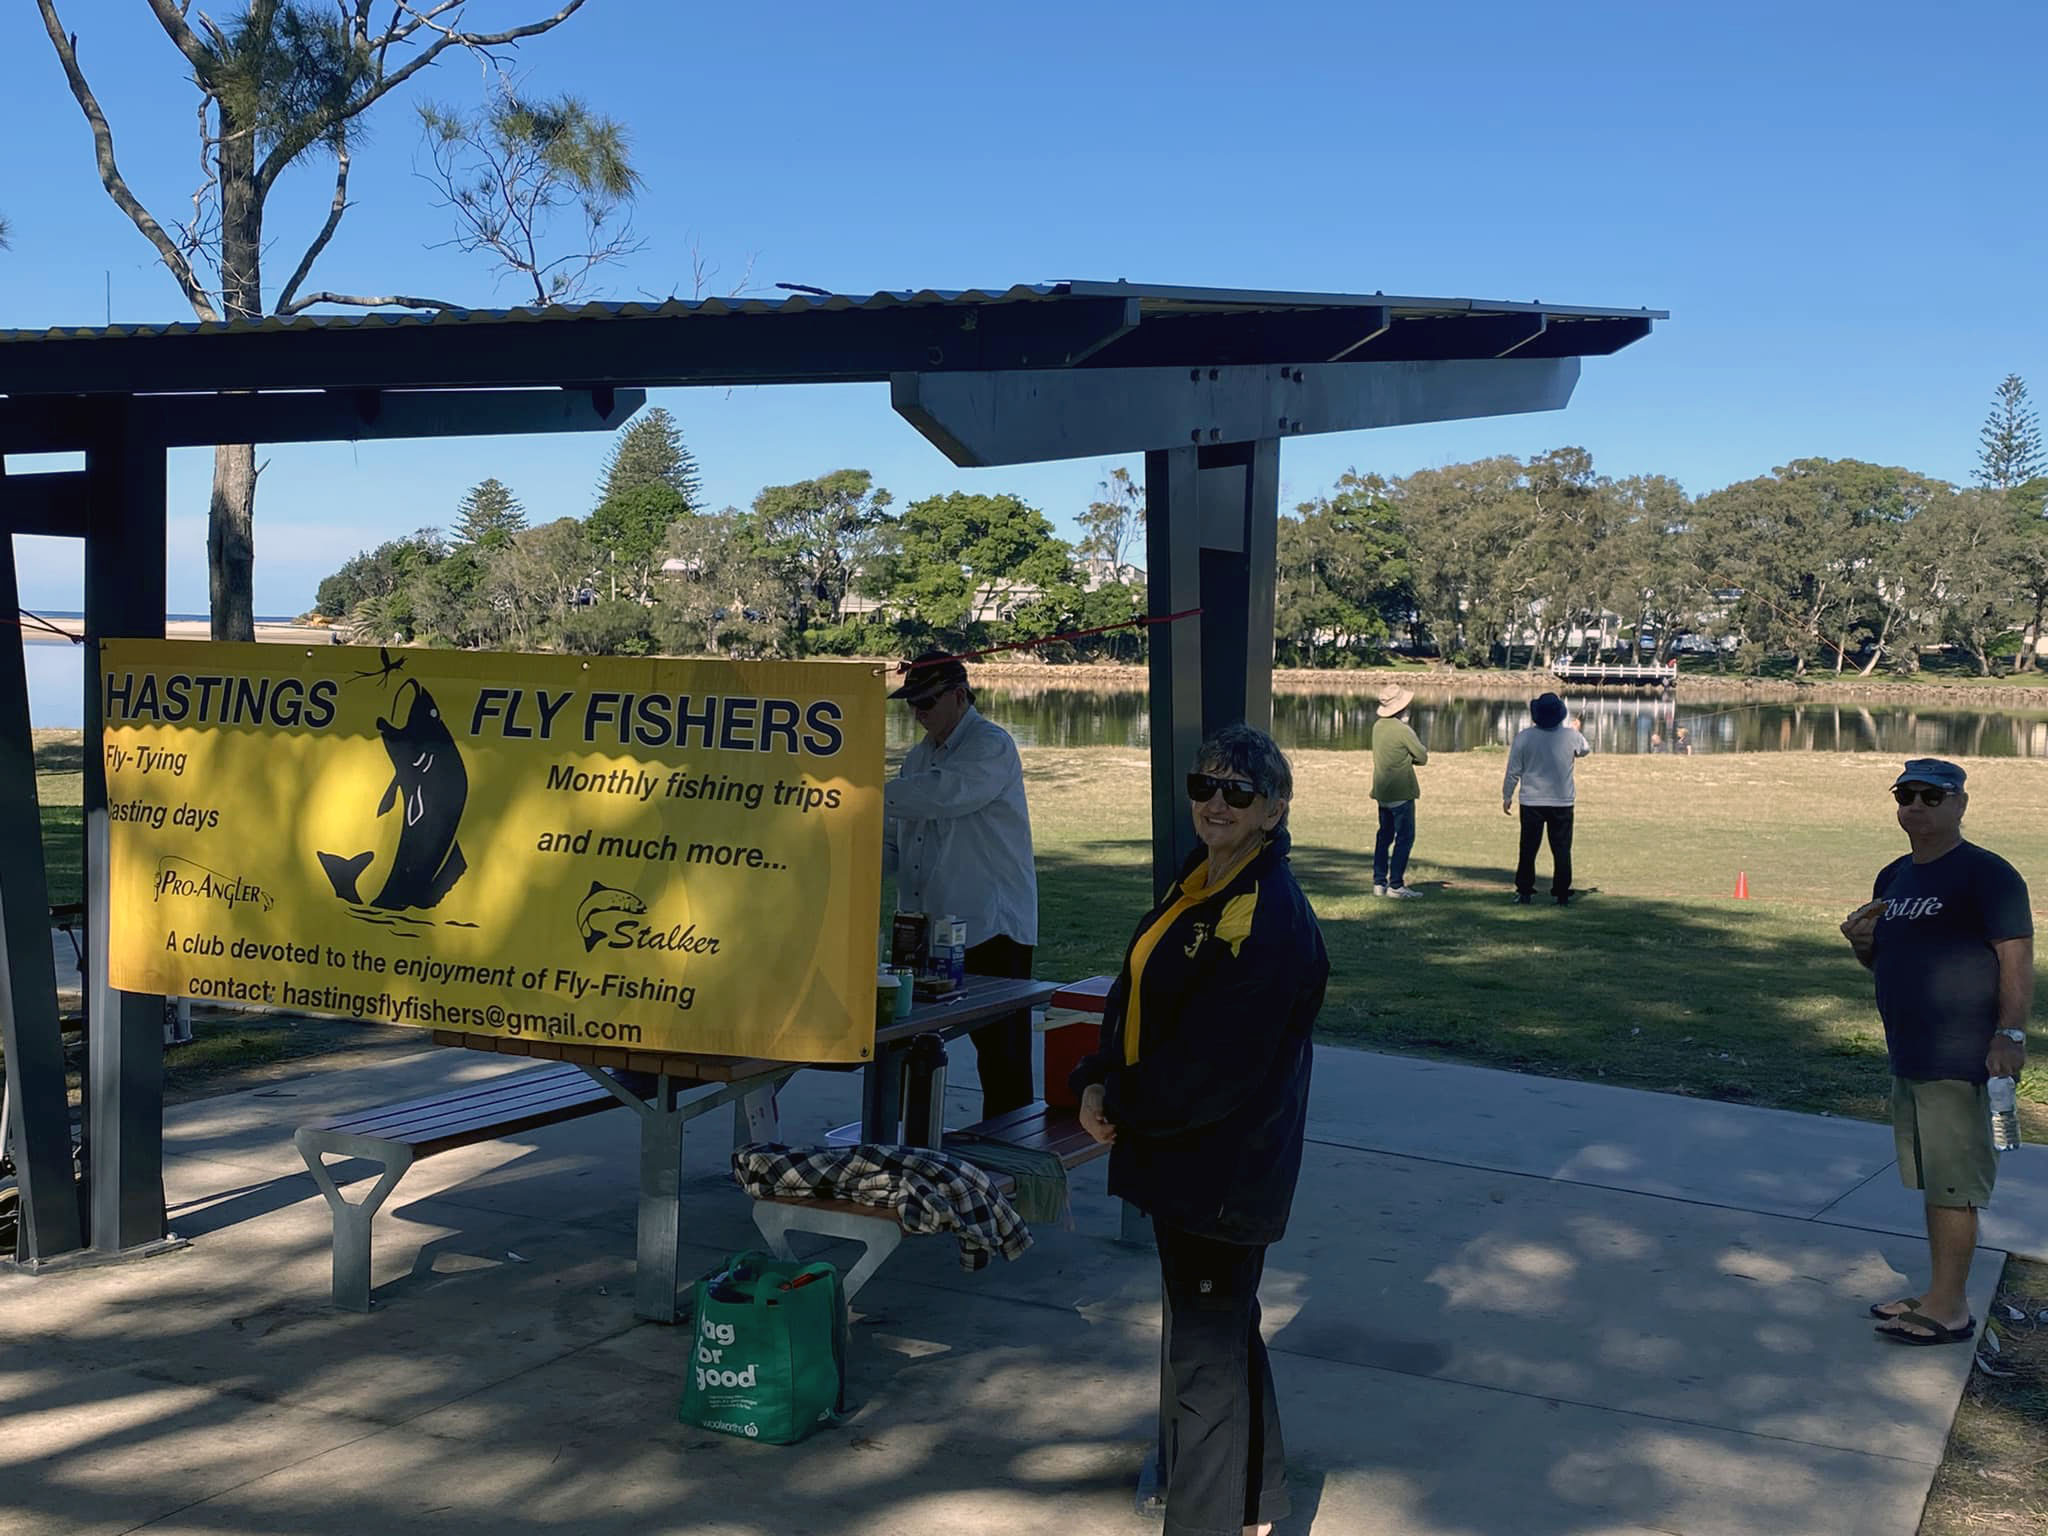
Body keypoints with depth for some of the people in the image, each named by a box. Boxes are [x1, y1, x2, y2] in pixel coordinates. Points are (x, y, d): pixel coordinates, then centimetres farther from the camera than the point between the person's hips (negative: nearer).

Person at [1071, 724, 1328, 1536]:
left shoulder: (1273, 920, -23)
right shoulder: (1196, 886, 6)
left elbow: (1211, 1068, -24)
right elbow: (1133, 996, 10)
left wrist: (1119, 1103, -11)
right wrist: (1098, 1081, -6)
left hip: (1226, 1166, -10)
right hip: (1183, 1155, 10)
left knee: (1206, 1345, 2)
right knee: (1216, 1328, 24)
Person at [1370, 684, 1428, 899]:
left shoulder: (1378, 726, 7)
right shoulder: (1403, 730, -18)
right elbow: (1422, 757, -9)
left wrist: (1407, 758, 1)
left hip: (1382, 791, 8)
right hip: (1401, 792, -8)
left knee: (1385, 835, 14)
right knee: (1405, 837, -3)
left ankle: (1379, 882, 15)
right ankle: (1395, 884, -5)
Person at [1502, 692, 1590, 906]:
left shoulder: (1523, 737, -10)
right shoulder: (1571, 736, -8)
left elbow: (1513, 771, -4)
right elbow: (1585, 750, 16)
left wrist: (1507, 796, 9)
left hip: (1532, 802, 0)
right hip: (1562, 802, 0)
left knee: (1528, 849, 9)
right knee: (1561, 850, 8)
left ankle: (1524, 892, 11)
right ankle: (1562, 894, 10)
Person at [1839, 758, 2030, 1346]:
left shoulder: (1986, 874, -10)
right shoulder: (1893, 878, 16)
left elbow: (2016, 957, -16)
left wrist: (2010, 1034, -23)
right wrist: (1862, 942, 3)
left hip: (1960, 1058, -9)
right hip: (1909, 1055, 9)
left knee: (1952, 1184, -5)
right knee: (1932, 1180, 15)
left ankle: (1948, 1310, 1)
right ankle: (1939, 1295, 25)